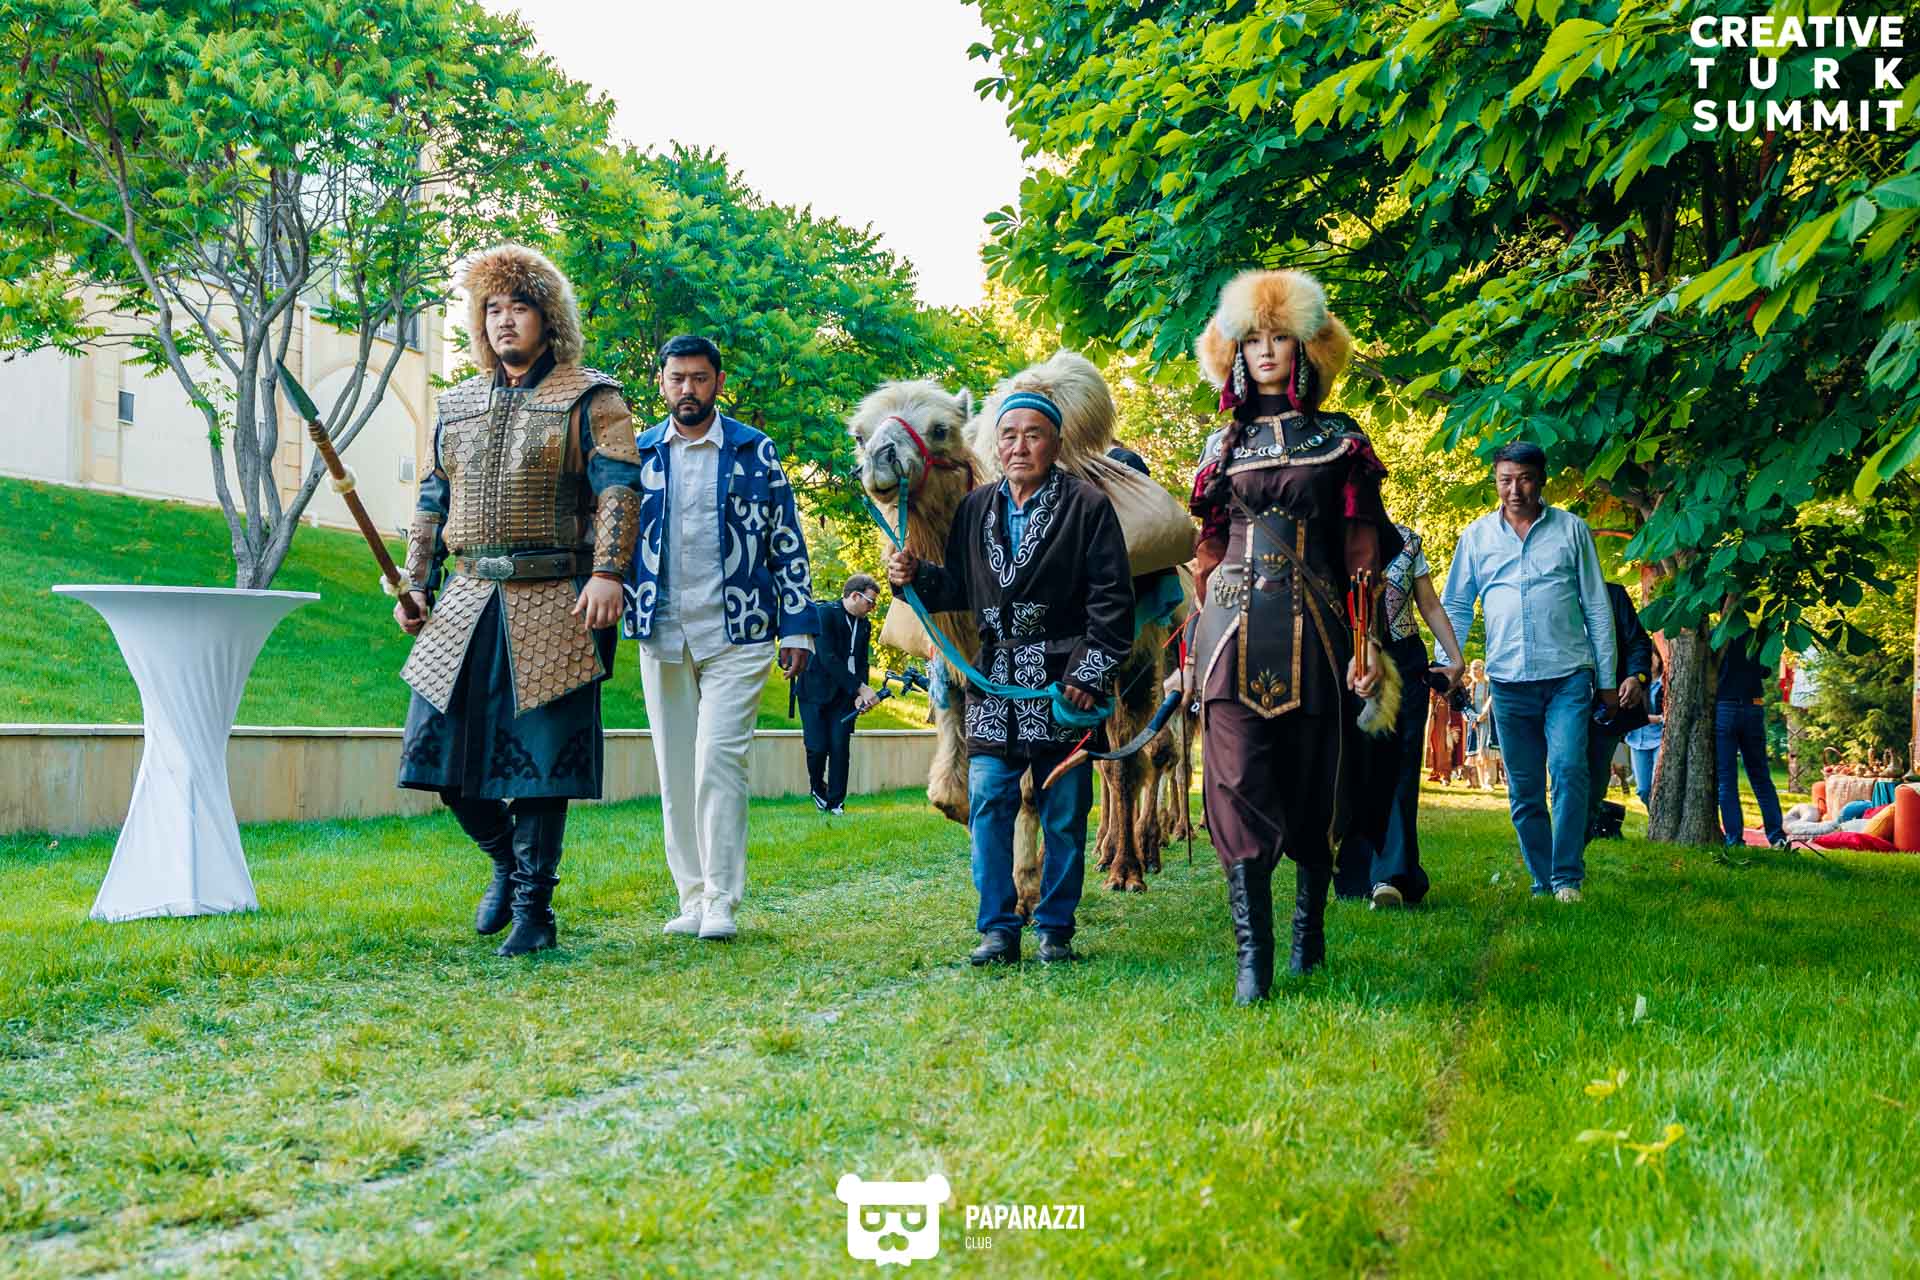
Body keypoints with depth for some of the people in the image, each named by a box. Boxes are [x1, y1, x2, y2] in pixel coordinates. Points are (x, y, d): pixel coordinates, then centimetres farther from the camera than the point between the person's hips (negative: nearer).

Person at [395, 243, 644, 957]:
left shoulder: (589, 399, 0)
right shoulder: (457, 406, 18)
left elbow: (618, 489, -10)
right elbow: (433, 501, 21)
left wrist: (608, 573, -22)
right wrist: (415, 584, 13)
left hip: (551, 604, -6)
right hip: (468, 602, 6)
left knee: (538, 754, -3)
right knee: (439, 743, 3)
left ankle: (534, 908, 7)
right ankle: (507, 862, 26)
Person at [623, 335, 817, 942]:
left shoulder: (756, 451, 4)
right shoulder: (637, 453, 9)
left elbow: (787, 543, 4)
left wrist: (797, 628, -1)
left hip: (736, 635, -3)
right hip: (661, 637, 3)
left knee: (718, 759, -13)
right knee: (675, 771, 6)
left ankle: (722, 900, -7)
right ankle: (692, 898, 14)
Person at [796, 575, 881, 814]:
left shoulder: (864, 625, 7)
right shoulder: (824, 613, -16)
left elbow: (862, 662, 9)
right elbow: (828, 658, -23)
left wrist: (860, 695, -9)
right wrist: (861, 688, -25)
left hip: (844, 695, 5)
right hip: (815, 692, -5)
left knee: (840, 747, -4)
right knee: (818, 747, -8)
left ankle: (836, 801, 3)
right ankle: (817, 789, 18)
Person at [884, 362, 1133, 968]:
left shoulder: (1087, 506, -3)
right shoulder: (976, 507, 11)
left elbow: (1112, 600, -6)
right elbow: (958, 587, 15)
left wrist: (1090, 673, -12)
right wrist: (914, 575, -4)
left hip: (1063, 681, -3)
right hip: (994, 682, 3)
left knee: (1063, 814, 4)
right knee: (988, 803, -1)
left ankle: (1055, 929, 15)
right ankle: (998, 929, 8)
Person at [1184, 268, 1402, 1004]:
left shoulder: (1340, 442, 8)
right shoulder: (1226, 445, 13)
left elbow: (1362, 550, 4)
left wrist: (1366, 644, -3)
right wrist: (1194, 644, 11)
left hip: (1311, 626, -1)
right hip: (1235, 627, 1)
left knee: (1312, 783, 5)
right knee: (1239, 783, -11)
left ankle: (1309, 929, 23)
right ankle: (1252, 952, -14)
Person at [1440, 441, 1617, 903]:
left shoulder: (1572, 529, 5)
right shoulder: (1477, 536, 8)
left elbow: (1597, 607, 7)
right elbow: (1455, 606, 13)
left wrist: (1607, 679, 5)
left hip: (1568, 674, -2)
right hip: (1509, 679, 2)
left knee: (1568, 770, -17)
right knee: (1523, 791, 6)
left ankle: (1567, 877, -10)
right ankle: (1542, 882, 16)